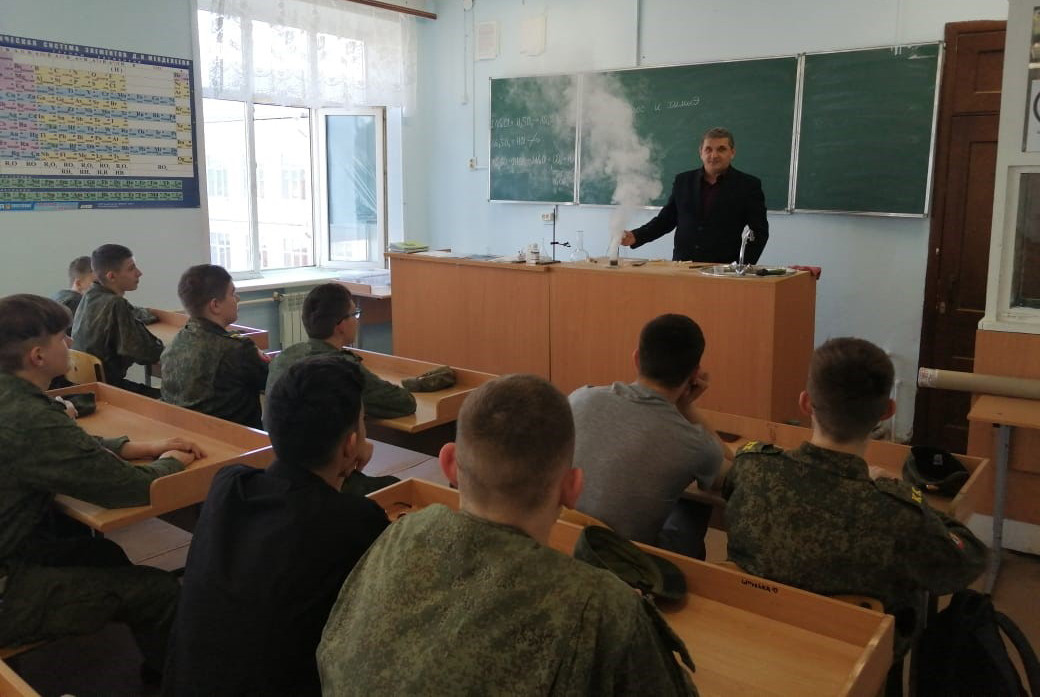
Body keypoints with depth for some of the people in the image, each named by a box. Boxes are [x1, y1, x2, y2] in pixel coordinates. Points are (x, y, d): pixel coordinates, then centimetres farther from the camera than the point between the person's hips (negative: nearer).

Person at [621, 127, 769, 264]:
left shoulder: (748, 185, 4)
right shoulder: (683, 181, 13)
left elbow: (760, 231, 3)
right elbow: (665, 219, 18)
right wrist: (636, 237, 3)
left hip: (723, 269, -2)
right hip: (682, 268, 2)